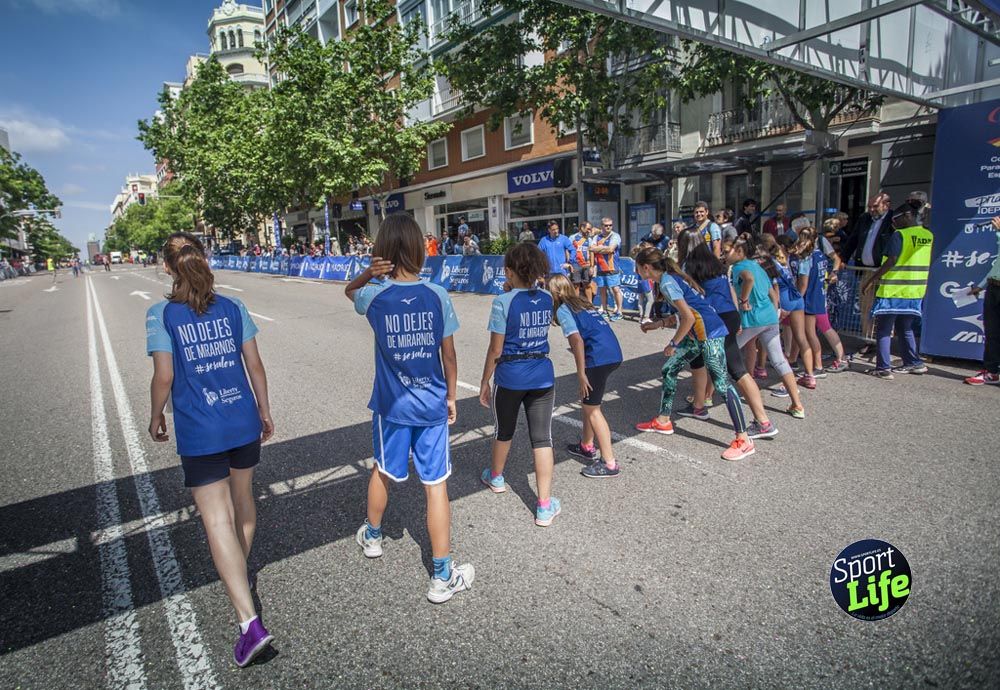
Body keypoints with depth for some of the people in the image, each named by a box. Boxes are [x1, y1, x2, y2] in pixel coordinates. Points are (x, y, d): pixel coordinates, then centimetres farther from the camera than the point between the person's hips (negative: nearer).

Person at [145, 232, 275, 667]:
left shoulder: (161, 315, -7)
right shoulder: (232, 308, 1)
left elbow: (164, 376, -8)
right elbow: (254, 365, 3)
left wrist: (156, 419, 9)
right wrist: (264, 412, 13)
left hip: (199, 433, -4)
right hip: (243, 422, 4)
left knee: (217, 522, 0)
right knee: (242, 498, 24)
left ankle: (250, 622, -4)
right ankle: (240, 574, 47)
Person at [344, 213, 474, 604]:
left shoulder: (375, 296, -9)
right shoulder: (437, 296, -9)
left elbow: (349, 291, 16)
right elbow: (449, 355, -3)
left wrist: (369, 274, -5)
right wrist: (451, 397, 10)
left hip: (392, 405, 1)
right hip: (432, 405, -1)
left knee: (383, 470, 24)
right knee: (436, 485, 5)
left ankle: (372, 536, 50)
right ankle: (443, 578, 15)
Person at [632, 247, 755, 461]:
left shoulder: (667, 283, -15)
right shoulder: (669, 277, 13)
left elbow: (688, 317, -20)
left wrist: (673, 344, -10)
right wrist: (659, 324, 20)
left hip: (709, 333, -10)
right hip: (696, 334, 10)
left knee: (721, 383, -7)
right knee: (669, 369, 15)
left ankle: (744, 440, 0)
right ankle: (663, 421, 28)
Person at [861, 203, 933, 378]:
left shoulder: (899, 235, -12)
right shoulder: (928, 235, 10)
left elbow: (891, 261, -20)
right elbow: (919, 262, 15)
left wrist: (871, 280, -18)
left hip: (892, 290, -7)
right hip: (915, 292, 7)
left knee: (883, 330, 0)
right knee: (905, 329, 20)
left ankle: (883, 368, -2)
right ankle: (914, 363, 23)